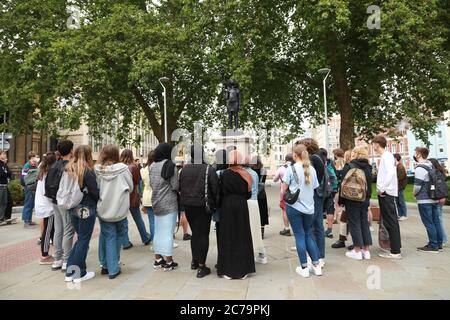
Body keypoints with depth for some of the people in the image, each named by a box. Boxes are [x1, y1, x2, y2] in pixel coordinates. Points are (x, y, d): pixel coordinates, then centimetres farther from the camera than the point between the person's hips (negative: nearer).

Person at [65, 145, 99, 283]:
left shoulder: (69, 169, 5)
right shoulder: (88, 170, -15)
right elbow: (95, 192, -15)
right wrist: (99, 202, 3)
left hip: (73, 209, 7)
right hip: (87, 209, -7)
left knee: (80, 238, 19)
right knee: (84, 240, 5)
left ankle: (70, 271, 22)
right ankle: (80, 274, 14)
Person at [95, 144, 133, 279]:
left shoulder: (98, 170, -8)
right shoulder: (123, 168, -12)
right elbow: (130, 188, -2)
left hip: (103, 210, 1)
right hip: (120, 209, -1)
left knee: (107, 237, 13)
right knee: (118, 236, 15)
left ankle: (105, 265, 20)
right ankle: (113, 268, 24)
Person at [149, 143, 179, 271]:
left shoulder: (152, 166, 5)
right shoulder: (170, 166, -14)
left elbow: (151, 184, 13)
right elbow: (175, 186, -14)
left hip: (156, 202, 7)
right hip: (169, 204, -6)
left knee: (158, 231, 15)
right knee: (168, 232, 1)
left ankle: (158, 259, 24)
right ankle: (168, 262, 10)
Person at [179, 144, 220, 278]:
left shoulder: (184, 169, 1)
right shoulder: (209, 170, -13)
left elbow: (180, 188, 8)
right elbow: (215, 190, -12)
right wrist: (215, 205, 1)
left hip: (188, 206, 5)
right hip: (203, 207, -5)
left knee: (195, 233, 20)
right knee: (203, 234, 3)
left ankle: (194, 261, 31)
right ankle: (201, 266, 6)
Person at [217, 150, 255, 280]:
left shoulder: (224, 174, -7)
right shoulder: (245, 174, -2)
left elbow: (221, 192, -5)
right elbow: (249, 193, 2)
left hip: (227, 206, -1)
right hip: (241, 206, 2)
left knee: (228, 237, 7)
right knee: (242, 237, 10)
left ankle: (228, 270, 11)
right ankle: (242, 270, 16)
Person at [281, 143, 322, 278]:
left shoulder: (291, 169, -10)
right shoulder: (311, 169, 2)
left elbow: (284, 188, -5)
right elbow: (314, 187, 8)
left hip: (294, 206, -4)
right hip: (309, 207, 4)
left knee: (300, 236, 4)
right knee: (309, 234, 16)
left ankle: (304, 268, 10)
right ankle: (317, 265, 19)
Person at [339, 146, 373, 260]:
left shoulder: (349, 167, -12)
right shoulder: (368, 167, 7)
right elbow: (370, 185, 13)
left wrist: (341, 201, -4)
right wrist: (368, 198, 19)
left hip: (352, 200, -5)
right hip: (365, 199, 6)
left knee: (354, 223, 1)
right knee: (364, 222, 11)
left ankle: (357, 251, 6)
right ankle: (366, 250, 16)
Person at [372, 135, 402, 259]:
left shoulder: (387, 156, -11)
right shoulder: (386, 156, 17)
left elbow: (391, 173, -25)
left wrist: (382, 188, -20)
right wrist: (381, 189, 10)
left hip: (386, 193, -10)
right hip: (386, 193, 10)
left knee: (391, 222, -5)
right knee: (391, 222, 14)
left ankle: (395, 251, 1)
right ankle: (395, 248, 22)